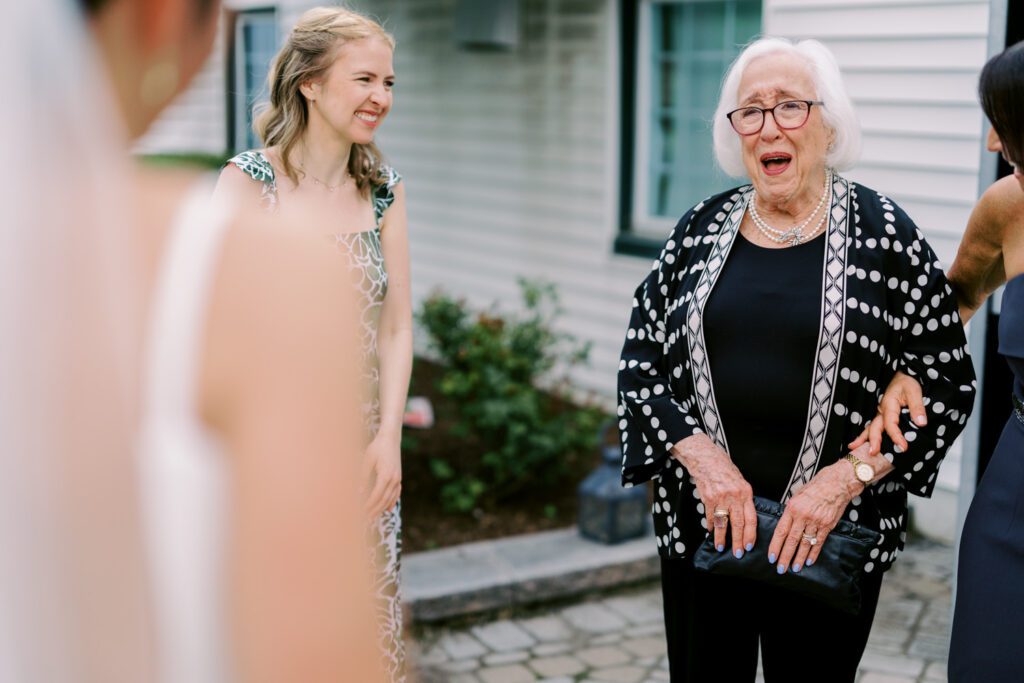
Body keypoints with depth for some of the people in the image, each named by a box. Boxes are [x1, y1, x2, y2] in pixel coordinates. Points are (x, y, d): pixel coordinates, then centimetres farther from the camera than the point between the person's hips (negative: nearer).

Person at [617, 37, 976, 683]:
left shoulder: (884, 234, -5)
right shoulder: (701, 230, 4)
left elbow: (948, 385, -5)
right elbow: (640, 361, 3)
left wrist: (846, 477, -15)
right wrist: (702, 459, -11)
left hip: (830, 539, -2)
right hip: (701, 526, 3)